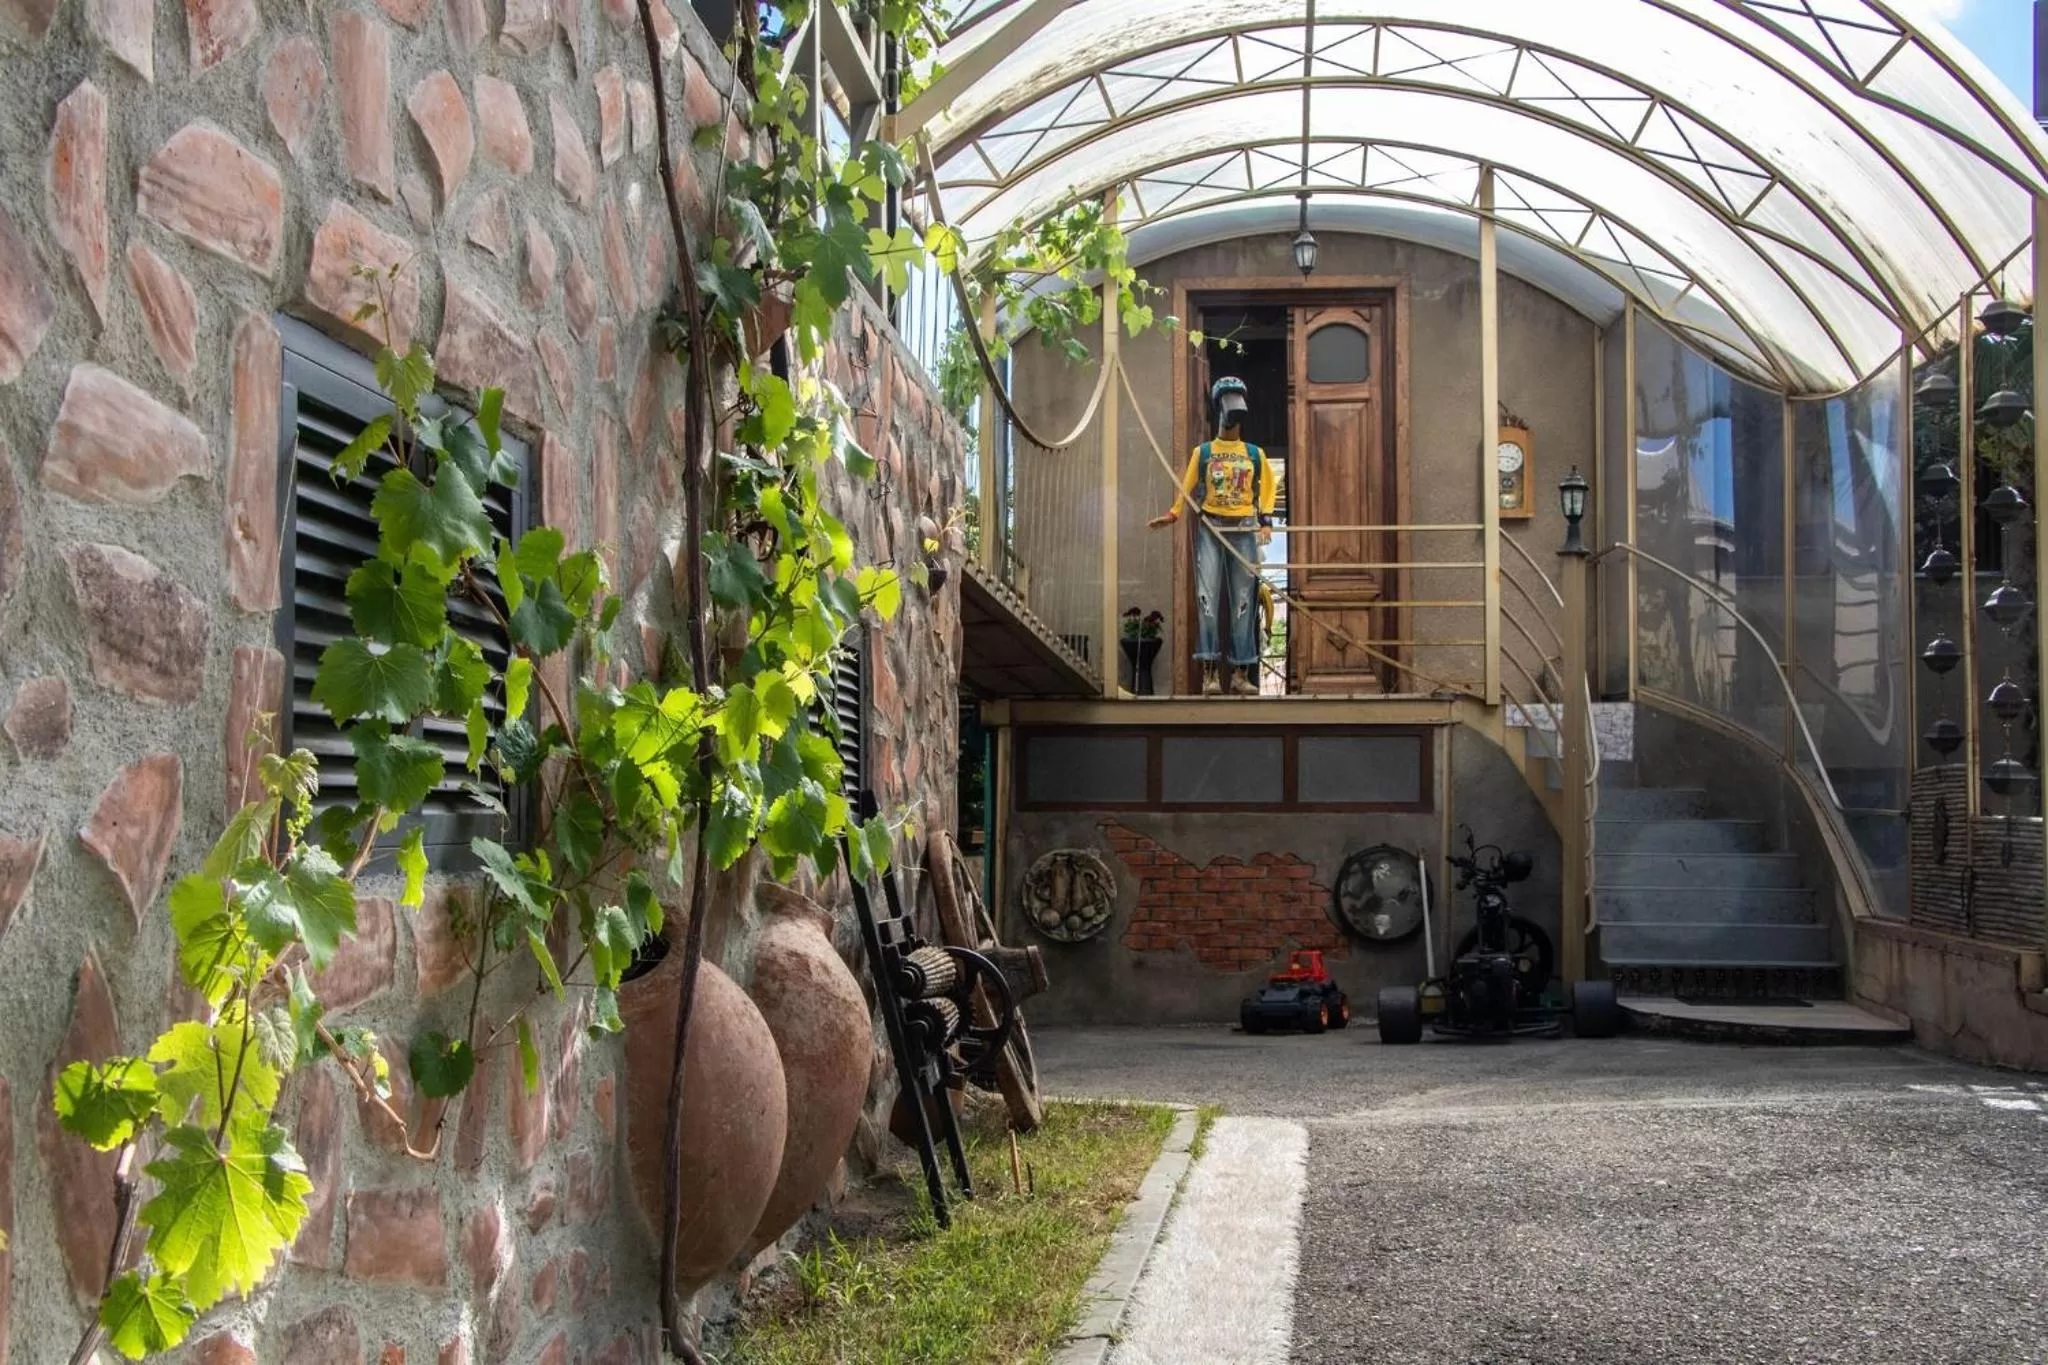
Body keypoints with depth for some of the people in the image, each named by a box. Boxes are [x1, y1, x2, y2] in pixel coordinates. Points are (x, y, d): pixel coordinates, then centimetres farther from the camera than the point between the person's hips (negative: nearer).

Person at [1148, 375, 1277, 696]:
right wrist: (1174, 514, -7)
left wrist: (1266, 519, 1)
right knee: (1208, 596, -12)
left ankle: (1241, 672, 4)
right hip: (1210, 528, -2)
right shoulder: (1202, 452, 7)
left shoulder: (1255, 454, 10)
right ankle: (1210, 670, -12)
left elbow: (1268, 486, 15)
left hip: (1244, 530, 2)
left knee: (1243, 601, 1)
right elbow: (1188, 487, 7)